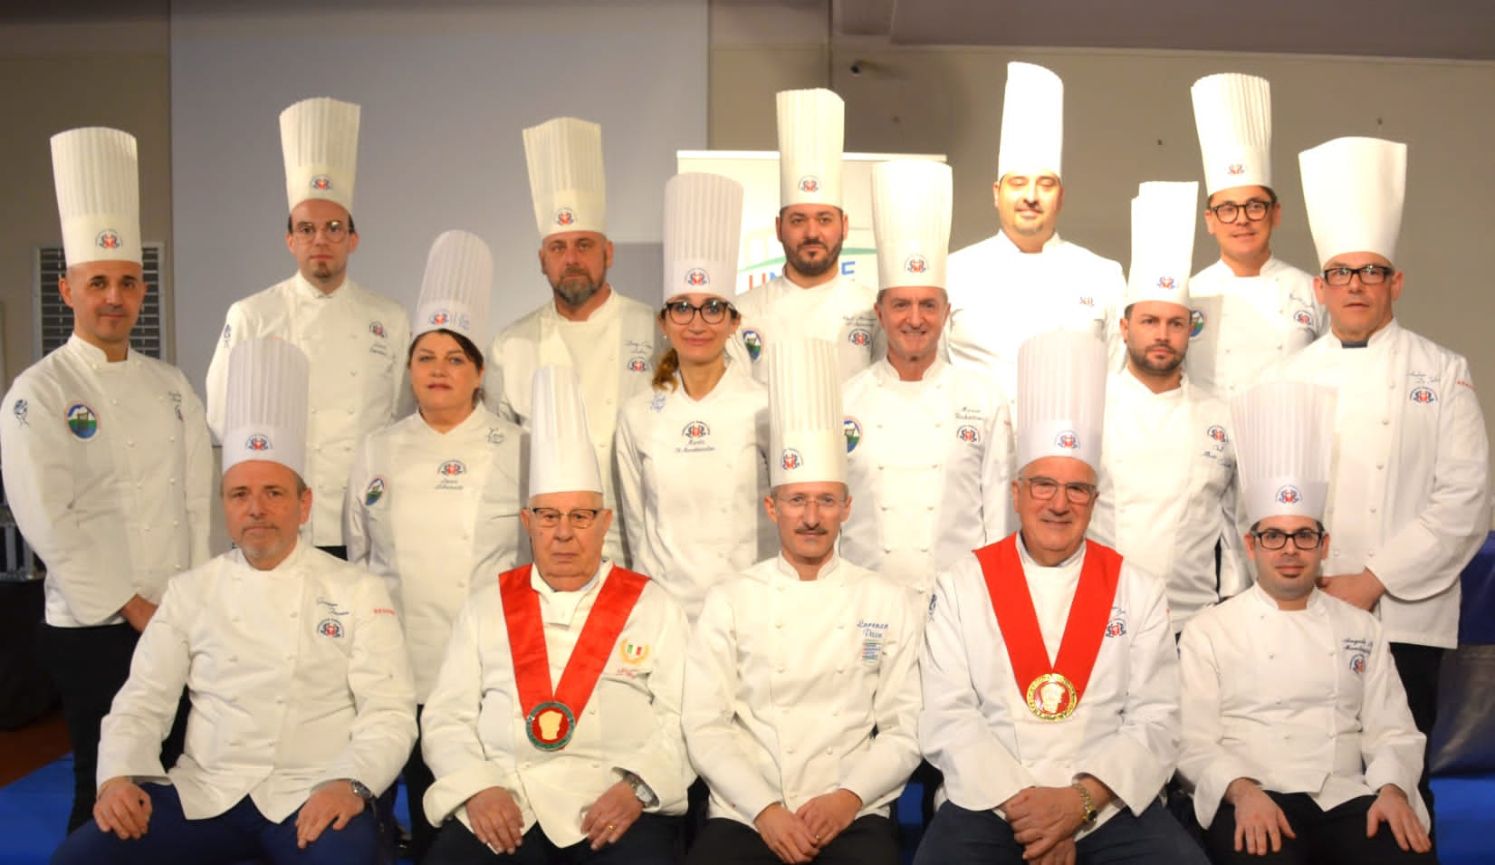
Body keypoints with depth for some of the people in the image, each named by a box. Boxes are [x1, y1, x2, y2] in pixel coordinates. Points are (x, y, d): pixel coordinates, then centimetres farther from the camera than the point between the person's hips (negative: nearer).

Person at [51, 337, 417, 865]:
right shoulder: (190, 591, 12)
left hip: (312, 796, -3)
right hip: (202, 794, 3)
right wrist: (118, 776, -9)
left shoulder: (358, 591, 3)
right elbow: (142, 701, 10)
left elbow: (389, 710, -3)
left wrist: (351, 783, -20)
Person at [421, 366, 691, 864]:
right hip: (503, 808, 1)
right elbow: (446, 717, 11)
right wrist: (477, 788, -7)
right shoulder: (488, 606, 17)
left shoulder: (653, 606, 11)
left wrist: (636, 788, -14)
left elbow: (682, 720, 3)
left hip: (618, 810, -1)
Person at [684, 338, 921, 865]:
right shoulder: (728, 603, 8)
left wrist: (848, 798, -9)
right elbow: (706, 726, 1)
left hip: (854, 816, 0)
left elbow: (904, 730, 6)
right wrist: (764, 809, -10)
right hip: (746, 815, 0)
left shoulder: (892, 604, 9)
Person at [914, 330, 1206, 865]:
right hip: (989, 805, -1)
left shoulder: (1139, 591, 8)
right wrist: (1021, 804, -14)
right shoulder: (962, 585, 5)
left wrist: (1081, 799, -14)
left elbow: (1155, 722, 1)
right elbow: (946, 718, -3)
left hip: (1112, 809, 1)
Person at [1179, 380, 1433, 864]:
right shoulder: (1209, 632, 8)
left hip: (1349, 801, 4)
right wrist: (1242, 790, -18)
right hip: (1254, 803, -3)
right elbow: (1195, 742, 0)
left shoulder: (1361, 629, 20)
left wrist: (1392, 788, -6)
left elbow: (1392, 732, 14)